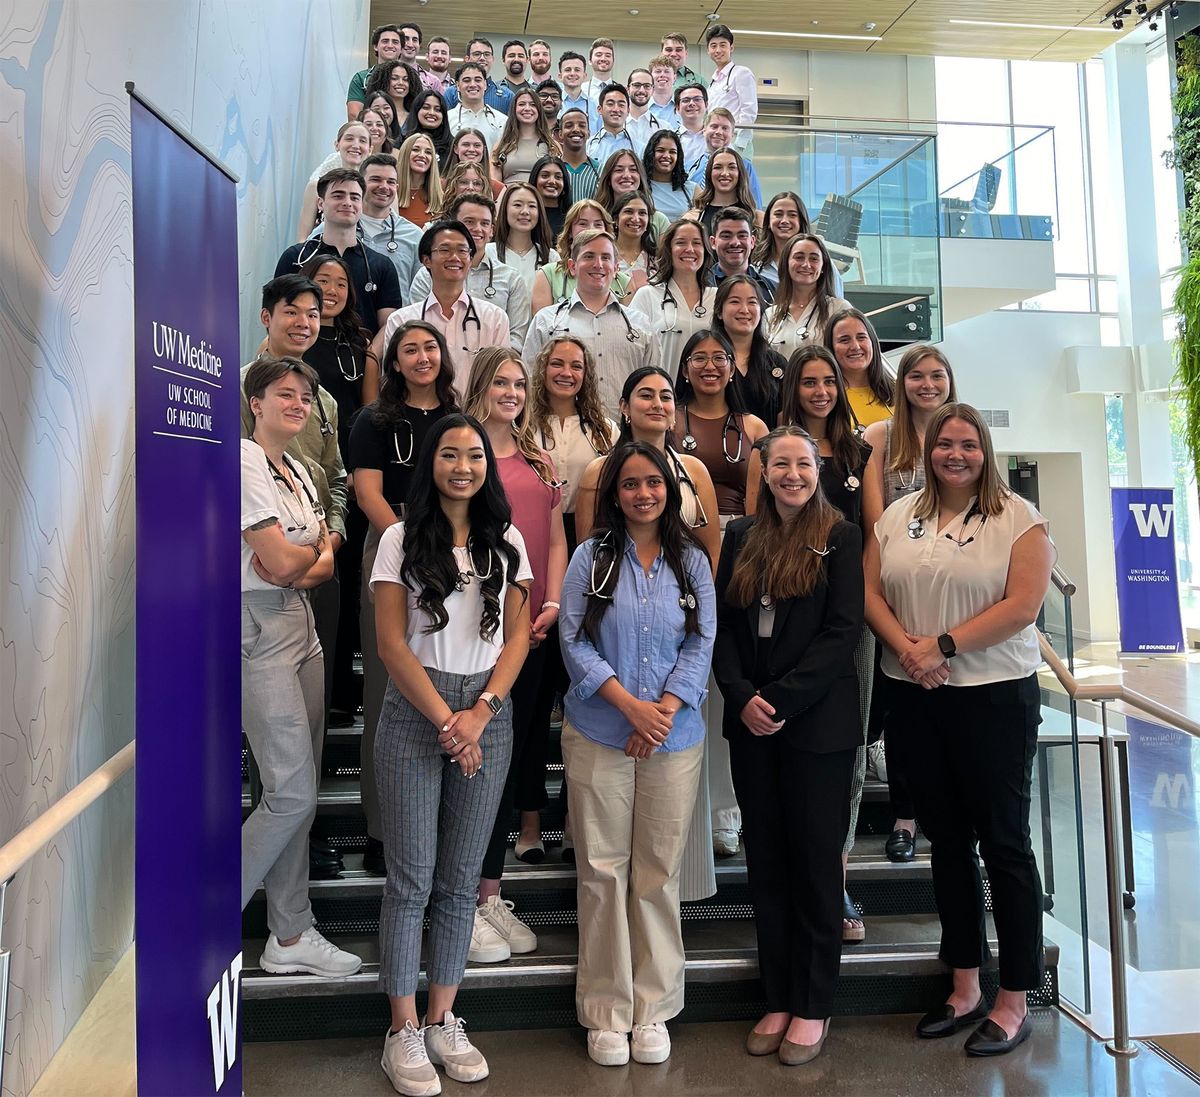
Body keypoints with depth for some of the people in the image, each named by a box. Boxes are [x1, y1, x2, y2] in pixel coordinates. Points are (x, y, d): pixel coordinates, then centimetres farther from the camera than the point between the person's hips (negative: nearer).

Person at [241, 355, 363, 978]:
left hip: (299, 624, 9)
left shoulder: (297, 471, 17)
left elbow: (326, 562, 13)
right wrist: (316, 546, 4)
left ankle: (291, 937, 21)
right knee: (292, 795, -8)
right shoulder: (245, 463, -10)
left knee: (298, 794, 10)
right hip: (259, 630, -9)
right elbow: (283, 563, -17)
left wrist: (306, 565, -9)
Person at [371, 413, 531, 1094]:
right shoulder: (401, 539, 1)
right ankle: (404, 1032, 16)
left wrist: (480, 712, -8)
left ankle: (443, 1021, 23)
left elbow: (518, 636, 5)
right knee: (412, 876, 3)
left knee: (461, 878, 9)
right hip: (415, 712, -2)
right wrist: (445, 719, -10)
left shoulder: (507, 541, 8)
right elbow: (391, 642, -4)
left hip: (488, 713, 2)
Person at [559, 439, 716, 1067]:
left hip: (674, 738, 2)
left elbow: (702, 645, 2)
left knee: (659, 874, 8)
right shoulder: (591, 557, 1)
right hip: (598, 736, -1)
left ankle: (653, 1009, 23)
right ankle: (607, 1013, 20)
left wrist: (664, 710, -12)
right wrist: (630, 705, -13)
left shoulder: (691, 561, 6)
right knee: (603, 873, 5)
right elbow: (573, 641, -5)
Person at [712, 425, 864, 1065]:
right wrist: (742, 697, -9)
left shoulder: (840, 537, -2)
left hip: (818, 722, -3)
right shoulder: (741, 536, 9)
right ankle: (777, 1000, 25)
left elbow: (843, 630, -9)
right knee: (766, 862, 11)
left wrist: (780, 699, -15)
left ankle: (812, 1007, 22)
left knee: (816, 862, 7)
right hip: (750, 723, 4)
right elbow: (722, 624, 6)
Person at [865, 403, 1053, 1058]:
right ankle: (964, 989, 29)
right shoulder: (896, 518, 9)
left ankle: (1013, 1000, 20)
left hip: (996, 696, -4)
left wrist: (942, 645, -16)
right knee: (947, 842, 14)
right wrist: (908, 649, -12)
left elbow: (1022, 606, -12)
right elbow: (870, 593, 4)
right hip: (914, 700, 4)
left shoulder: (1018, 517, -2)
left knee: (1004, 843, 5)